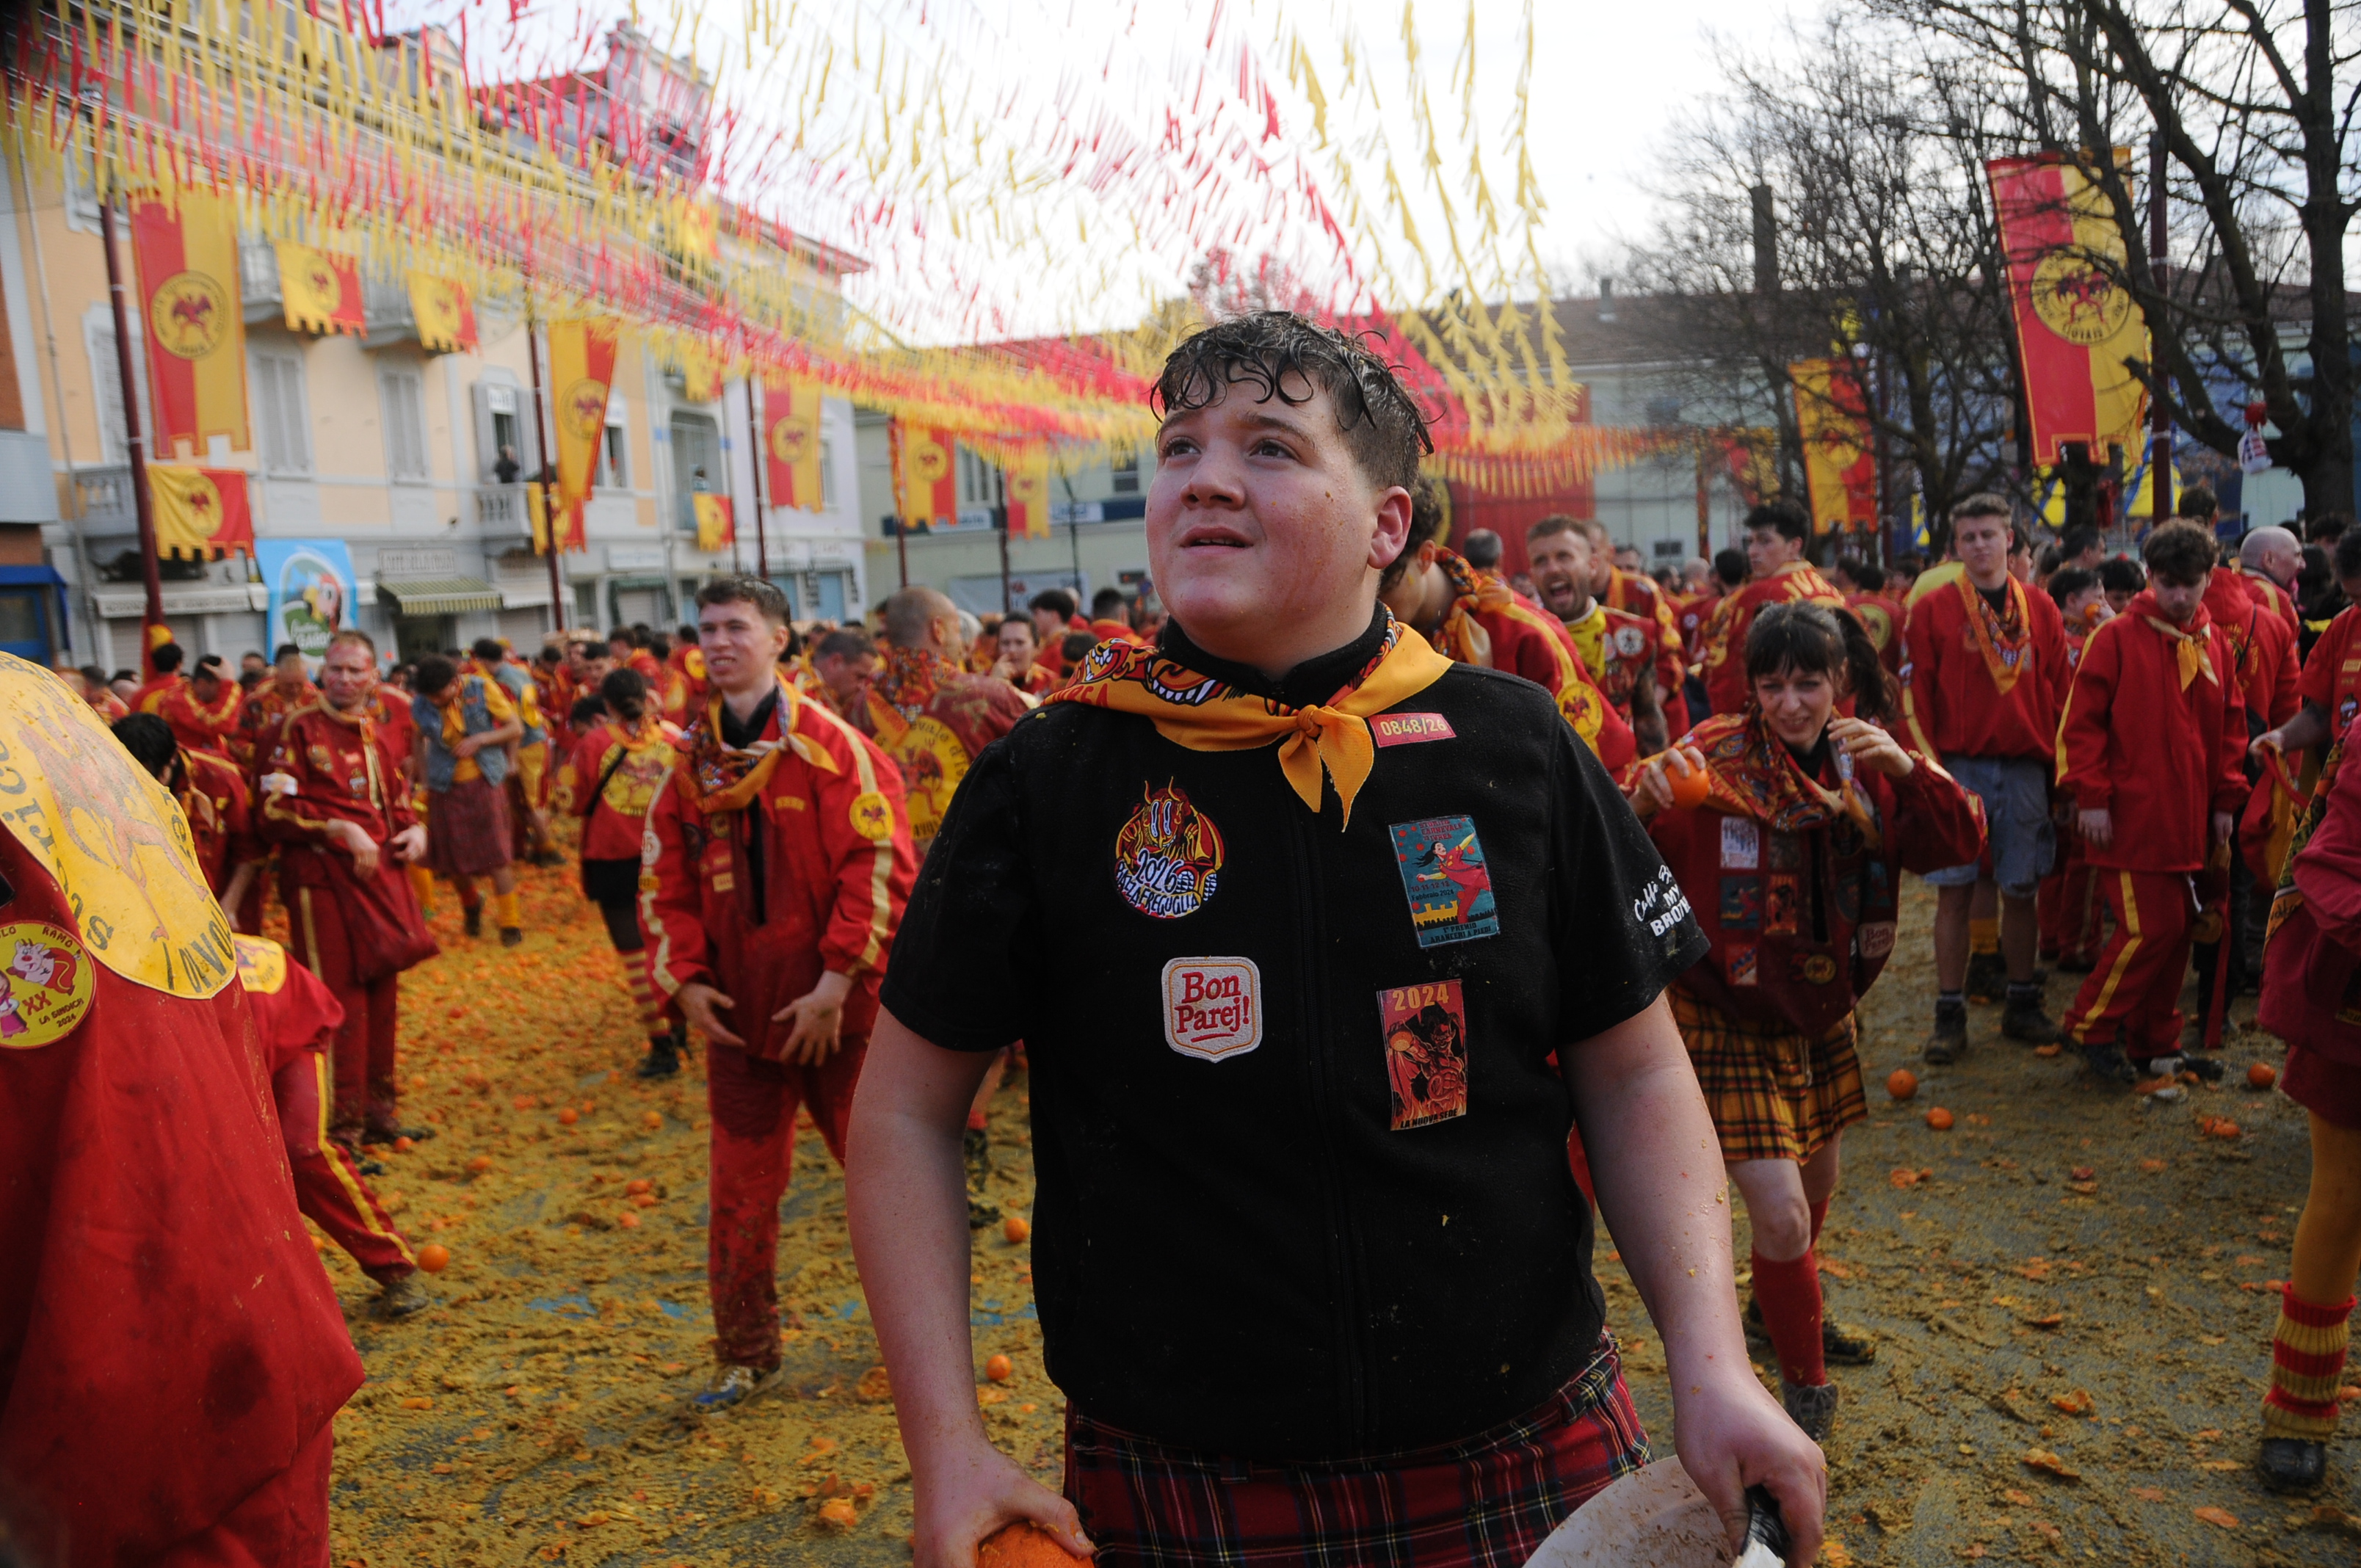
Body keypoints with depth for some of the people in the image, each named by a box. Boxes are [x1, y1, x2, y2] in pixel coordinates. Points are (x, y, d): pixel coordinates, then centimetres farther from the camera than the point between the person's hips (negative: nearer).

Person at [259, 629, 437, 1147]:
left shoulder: (376, 735, 14)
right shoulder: (297, 730, -4)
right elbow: (275, 813, -10)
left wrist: (415, 830, 2)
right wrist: (340, 830, -18)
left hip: (379, 876, 6)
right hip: (323, 880, -6)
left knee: (382, 995, 12)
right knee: (340, 1002, -5)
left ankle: (379, 1111, 25)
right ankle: (341, 1127, 5)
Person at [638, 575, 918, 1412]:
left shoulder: (830, 744, -9)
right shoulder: (691, 759, 6)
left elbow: (880, 863, -14)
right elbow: (664, 878, 11)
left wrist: (838, 978, -16)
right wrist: (685, 979, 0)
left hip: (836, 1006, -4)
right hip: (738, 1011, 4)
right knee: (741, 1186, 10)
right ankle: (746, 1356, 26)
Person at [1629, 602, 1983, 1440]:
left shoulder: (1864, 761, -2)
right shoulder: (1713, 759, -20)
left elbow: (1960, 843, -9)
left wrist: (1907, 767, -26)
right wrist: (1640, 805, -49)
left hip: (1823, 1016, 6)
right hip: (1729, 1022, -6)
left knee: (1817, 1184, 22)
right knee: (1781, 1214, -11)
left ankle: (1776, 1312, 52)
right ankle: (1803, 1383, 15)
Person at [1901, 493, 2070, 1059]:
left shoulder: (2040, 609, 8)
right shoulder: (1932, 609, 0)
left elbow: (2060, 691, 10)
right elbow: (1915, 694, -2)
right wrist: (1929, 764, -8)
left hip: (2025, 767, 2)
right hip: (1959, 766, -2)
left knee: (2020, 889, 9)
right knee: (1955, 890, -2)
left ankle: (2022, 1005, 22)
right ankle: (1949, 1015, 5)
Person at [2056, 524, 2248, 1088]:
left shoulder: (2214, 644, 10)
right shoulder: (2117, 638, -7)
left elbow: (2230, 725, 17)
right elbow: (2081, 721, -8)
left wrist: (2225, 798, 12)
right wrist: (2091, 795, -12)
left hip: (2186, 821, 6)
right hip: (2130, 817, -6)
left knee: (2175, 931, 11)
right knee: (2148, 929, -9)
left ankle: (2156, 1042, 23)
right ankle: (2092, 1028, 8)